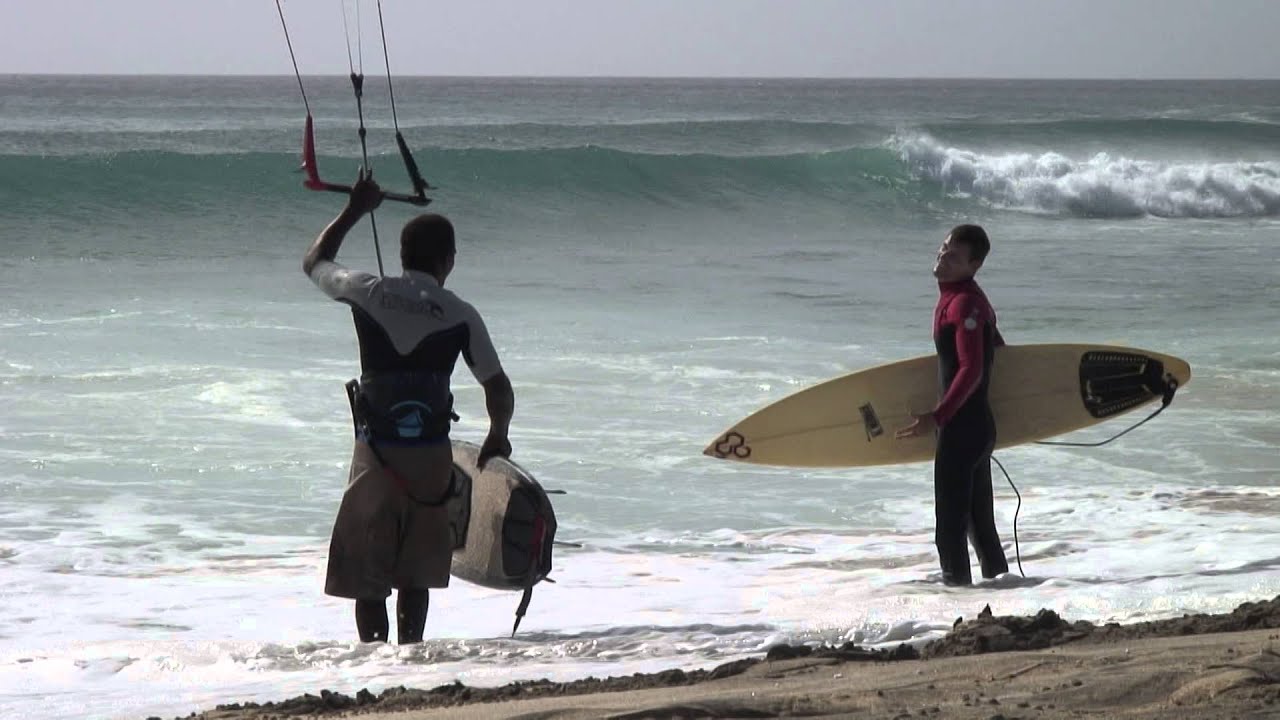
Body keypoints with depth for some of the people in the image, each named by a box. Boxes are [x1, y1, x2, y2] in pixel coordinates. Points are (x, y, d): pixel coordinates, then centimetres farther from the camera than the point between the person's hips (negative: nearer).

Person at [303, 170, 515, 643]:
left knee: (367, 572, 3)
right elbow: (499, 390, 1)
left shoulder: (367, 294, -2)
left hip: (376, 451, 0)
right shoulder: (460, 315, -3)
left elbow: (314, 262, 19)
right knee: (416, 573, 15)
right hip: (431, 453, 1)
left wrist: (354, 211, 29)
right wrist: (497, 439, 20)